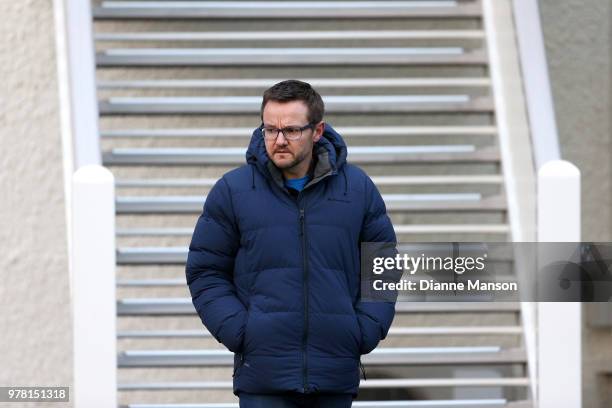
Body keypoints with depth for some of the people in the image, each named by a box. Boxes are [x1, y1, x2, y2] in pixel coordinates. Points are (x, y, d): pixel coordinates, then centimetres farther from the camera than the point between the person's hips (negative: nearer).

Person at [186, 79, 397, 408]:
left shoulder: (358, 189, 6)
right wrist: (238, 332, -8)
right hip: (263, 378, -2)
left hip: (337, 379, 2)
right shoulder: (232, 190, 1)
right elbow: (205, 271, 4)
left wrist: (365, 332, 0)